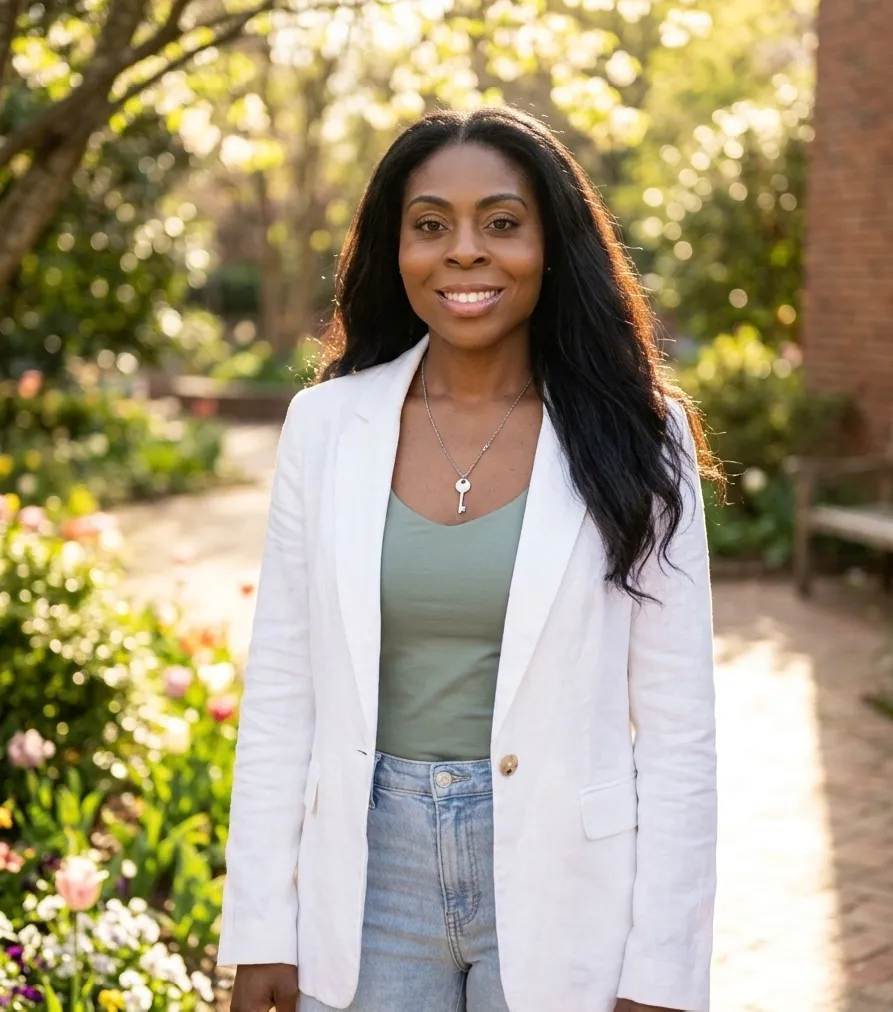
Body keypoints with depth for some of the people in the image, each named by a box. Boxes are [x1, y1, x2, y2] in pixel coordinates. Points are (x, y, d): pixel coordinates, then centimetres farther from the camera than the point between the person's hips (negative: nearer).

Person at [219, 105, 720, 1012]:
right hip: (369, 867, 2)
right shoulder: (327, 425, -1)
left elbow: (676, 729, -5)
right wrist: (260, 935, 0)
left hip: (560, 878, -1)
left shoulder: (630, 437, -6)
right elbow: (280, 696, 1)